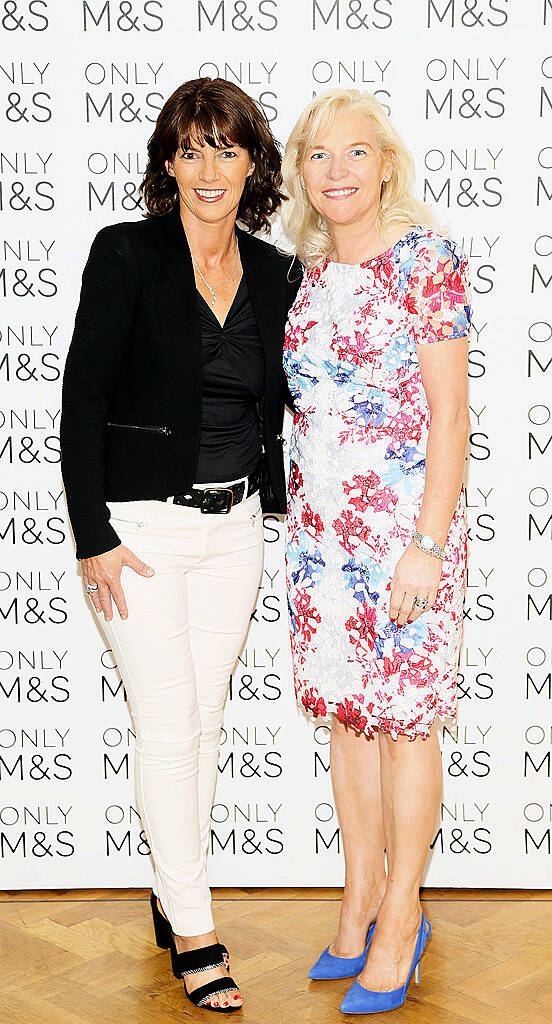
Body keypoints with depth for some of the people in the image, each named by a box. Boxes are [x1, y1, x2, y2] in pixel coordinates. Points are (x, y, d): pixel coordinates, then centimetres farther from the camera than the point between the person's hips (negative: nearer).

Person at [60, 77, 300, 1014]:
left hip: (233, 527, 5)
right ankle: (193, 934, 6)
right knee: (168, 720, -4)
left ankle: (173, 893, 27)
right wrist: (92, 537, -13)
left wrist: (276, 502, 8)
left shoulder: (274, 276, 6)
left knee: (206, 717, 11)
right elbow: (82, 399, -10)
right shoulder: (126, 255, -8)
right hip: (140, 527, -4)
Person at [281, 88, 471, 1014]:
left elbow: (450, 412, -12)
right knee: (345, 711, 12)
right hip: (321, 522, 6)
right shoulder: (310, 271, 9)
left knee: (403, 716, 3)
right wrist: (298, 515, 13)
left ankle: (400, 917, 17)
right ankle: (360, 898, 26)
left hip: (405, 519, -6)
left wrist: (427, 544, -16)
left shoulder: (424, 258, -9)